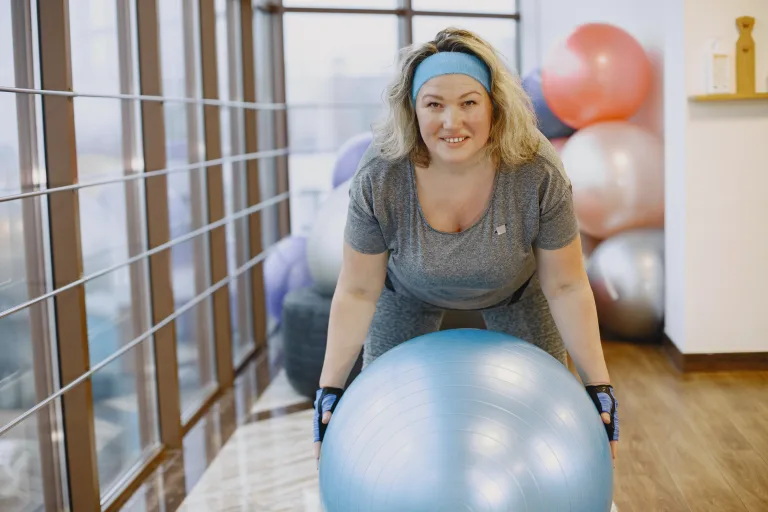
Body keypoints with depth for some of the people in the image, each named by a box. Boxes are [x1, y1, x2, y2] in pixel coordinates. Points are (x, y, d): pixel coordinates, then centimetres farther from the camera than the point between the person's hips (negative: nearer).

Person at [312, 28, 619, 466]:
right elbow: (357, 294, -21)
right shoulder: (379, 181, -33)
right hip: (411, 290, 0)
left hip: (515, 289, 0)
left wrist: (600, 390, -21)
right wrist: (330, 392, -20)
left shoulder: (539, 176, -34)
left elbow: (566, 287, -23)